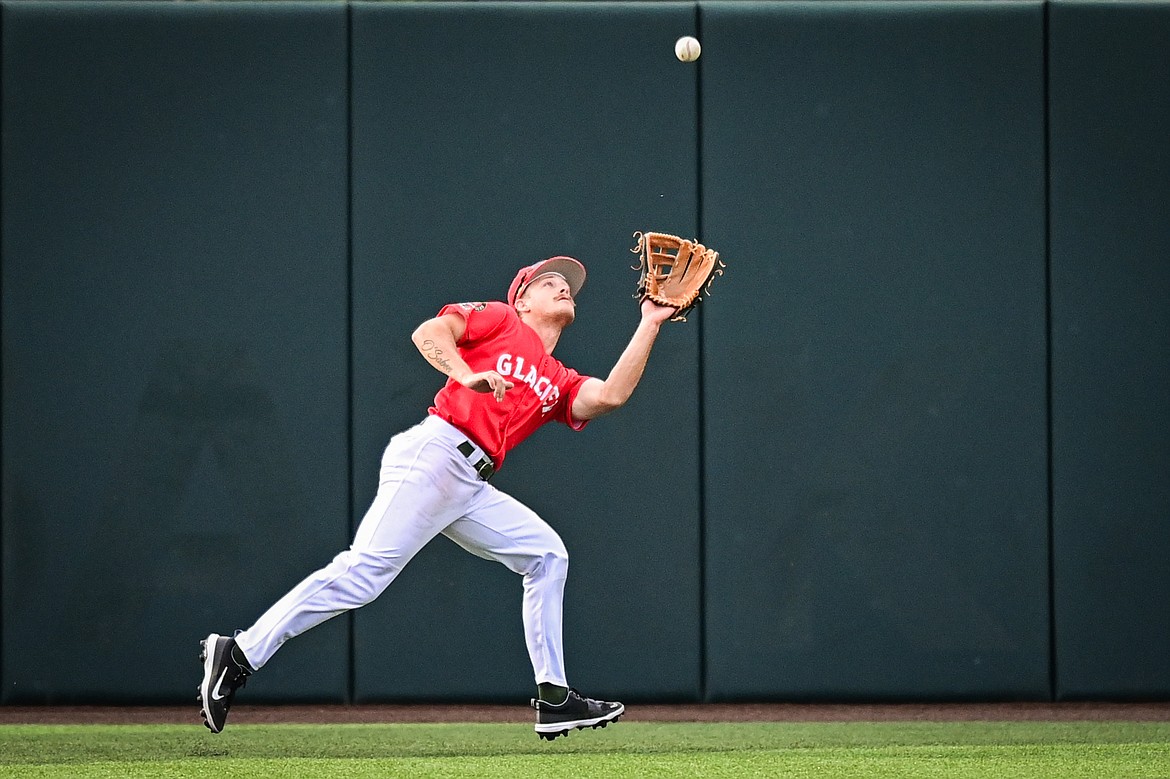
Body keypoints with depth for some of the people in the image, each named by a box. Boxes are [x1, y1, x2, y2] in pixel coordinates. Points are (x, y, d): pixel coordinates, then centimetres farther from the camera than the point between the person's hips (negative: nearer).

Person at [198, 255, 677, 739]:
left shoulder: (559, 384, 25)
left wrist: (650, 324, 13)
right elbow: (428, 332, -3)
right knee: (365, 572, -18)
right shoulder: (499, 319, 10)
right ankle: (240, 655, -18)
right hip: (432, 457, -8)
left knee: (546, 555, 7)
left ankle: (553, 699, 7)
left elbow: (611, 395, 7)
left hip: (472, 489, 8)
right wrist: (468, 377, -19)